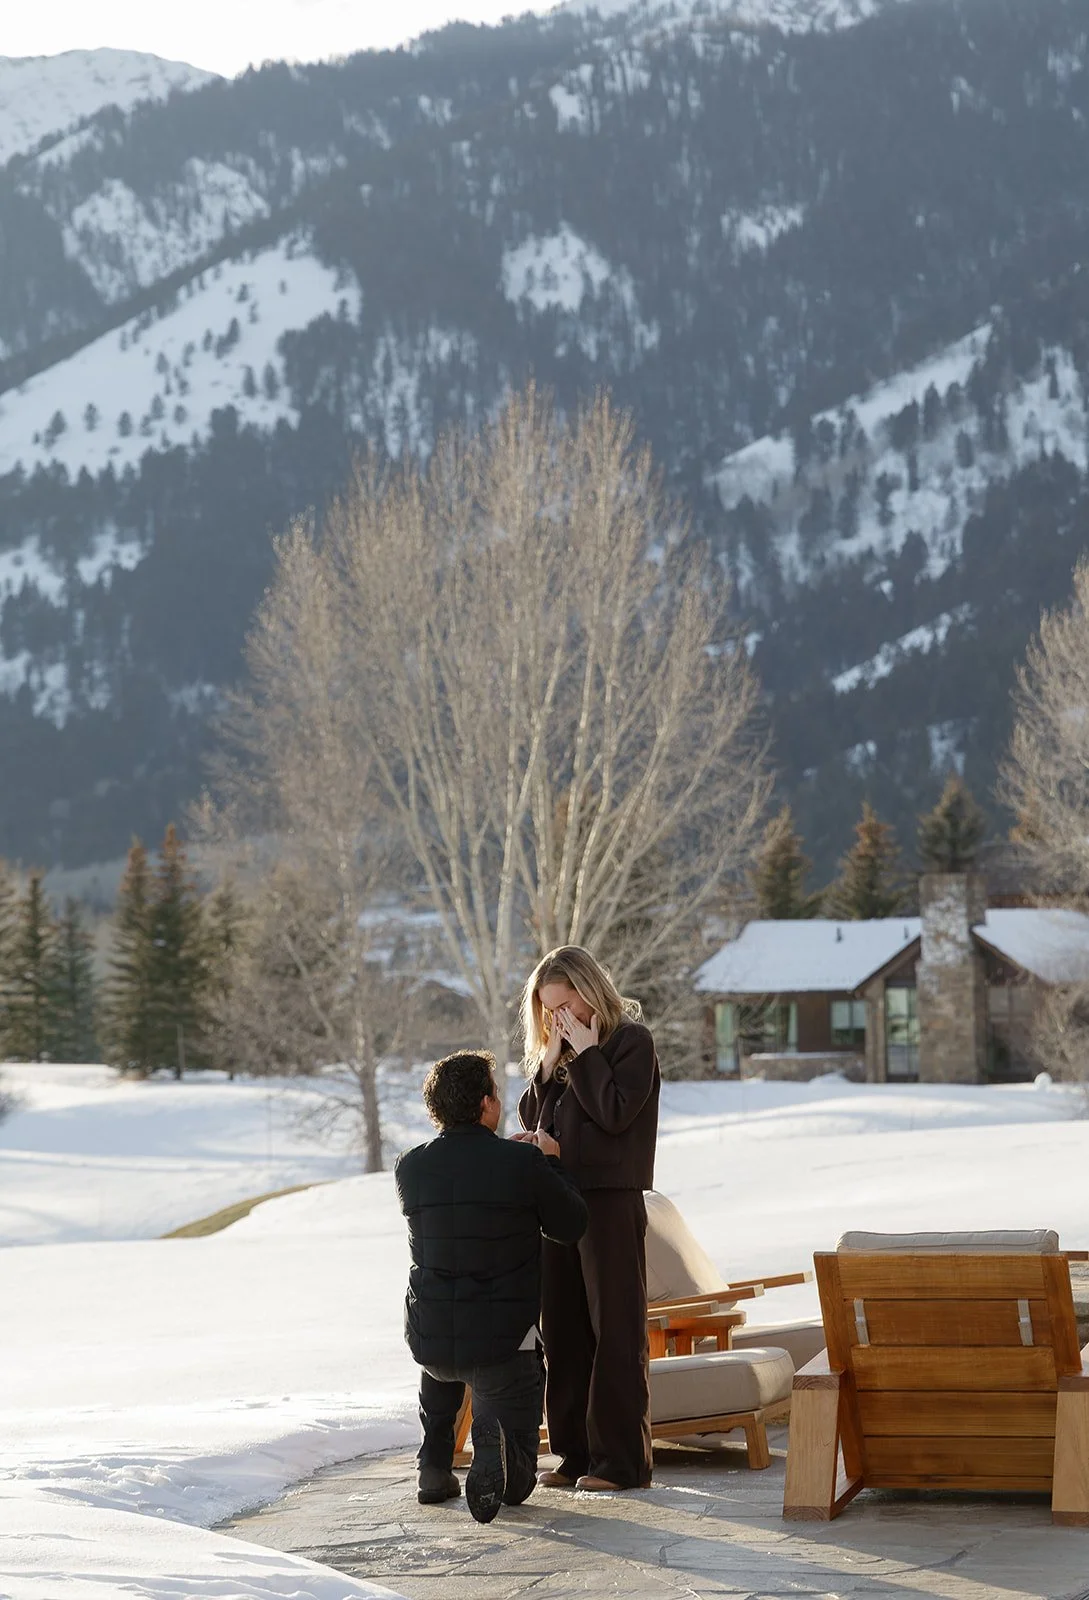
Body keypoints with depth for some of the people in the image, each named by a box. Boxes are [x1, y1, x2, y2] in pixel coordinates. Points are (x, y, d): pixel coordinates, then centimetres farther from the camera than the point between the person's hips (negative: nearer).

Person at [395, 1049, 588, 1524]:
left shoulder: (410, 1168, -2)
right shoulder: (524, 1164, -12)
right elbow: (571, 1226, 3)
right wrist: (550, 1163, 19)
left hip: (428, 1340, 4)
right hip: (504, 1342, -3)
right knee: (516, 1481, 12)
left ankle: (434, 1469, 29)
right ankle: (493, 1444, -23)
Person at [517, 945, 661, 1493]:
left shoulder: (631, 1040, -5)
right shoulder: (559, 1049, 17)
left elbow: (615, 1112, -16)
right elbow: (531, 1118, 12)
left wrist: (586, 1053, -12)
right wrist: (549, 1065, 0)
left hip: (611, 1201, -7)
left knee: (616, 1330, -5)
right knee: (562, 1332, 8)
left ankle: (622, 1459, -2)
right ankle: (576, 1453, 14)